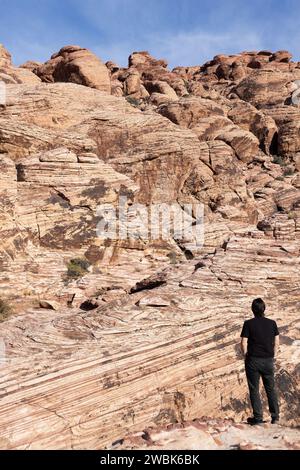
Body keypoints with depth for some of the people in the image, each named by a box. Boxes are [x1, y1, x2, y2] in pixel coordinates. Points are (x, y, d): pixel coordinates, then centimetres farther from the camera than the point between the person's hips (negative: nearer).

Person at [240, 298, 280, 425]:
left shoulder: (248, 324, -10)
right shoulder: (272, 323, 0)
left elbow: (243, 343, -10)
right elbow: (277, 342, 4)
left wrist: (246, 356, 5)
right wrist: (273, 356, 14)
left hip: (253, 360, -3)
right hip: (268, 361, 3)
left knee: (254, 389, 7)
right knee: (271, 389, 16)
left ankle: (258, 417, 11)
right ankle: (275, 416, 20)